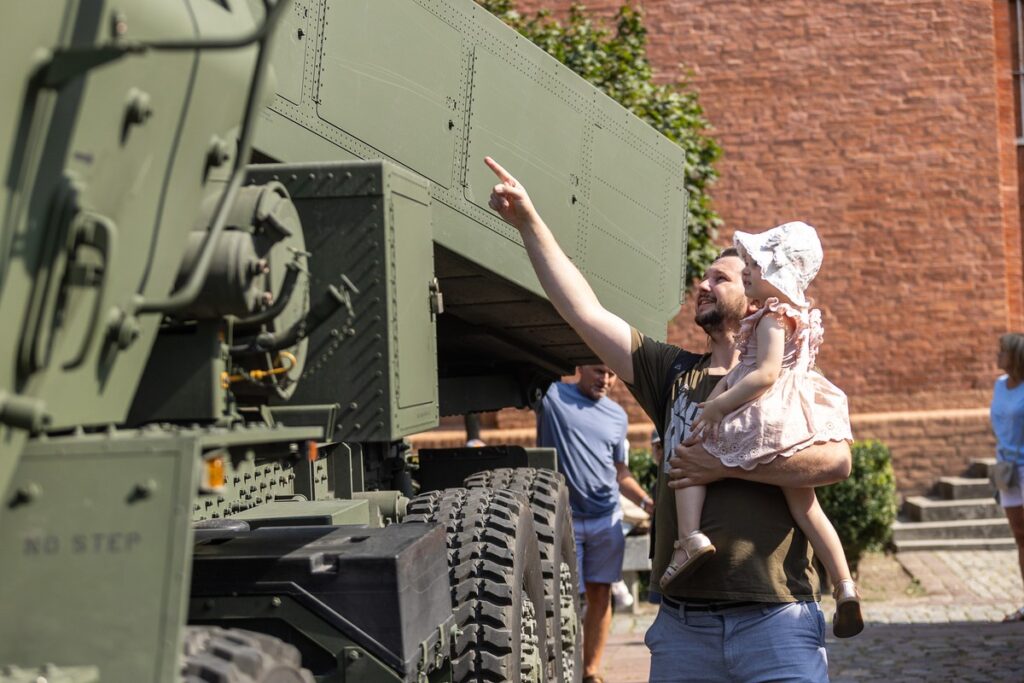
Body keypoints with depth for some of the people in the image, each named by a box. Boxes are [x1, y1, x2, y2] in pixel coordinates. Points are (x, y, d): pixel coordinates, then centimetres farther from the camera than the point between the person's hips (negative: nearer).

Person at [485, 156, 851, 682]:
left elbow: (835, 461, -14)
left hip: (774, 621, -3)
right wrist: (529, 223, 5)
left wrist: (727, 465, -12)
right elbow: (585, 311, 8)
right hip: (682, 624, 4)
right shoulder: (673, 375, 13)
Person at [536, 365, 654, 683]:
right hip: (561, 518, -4)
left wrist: (647, 502, 4)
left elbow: (621, 472, 15)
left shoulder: (617, 415, 10)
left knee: (600, 596, 7)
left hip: (606, 519, 4)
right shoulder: (552, 395, -3)